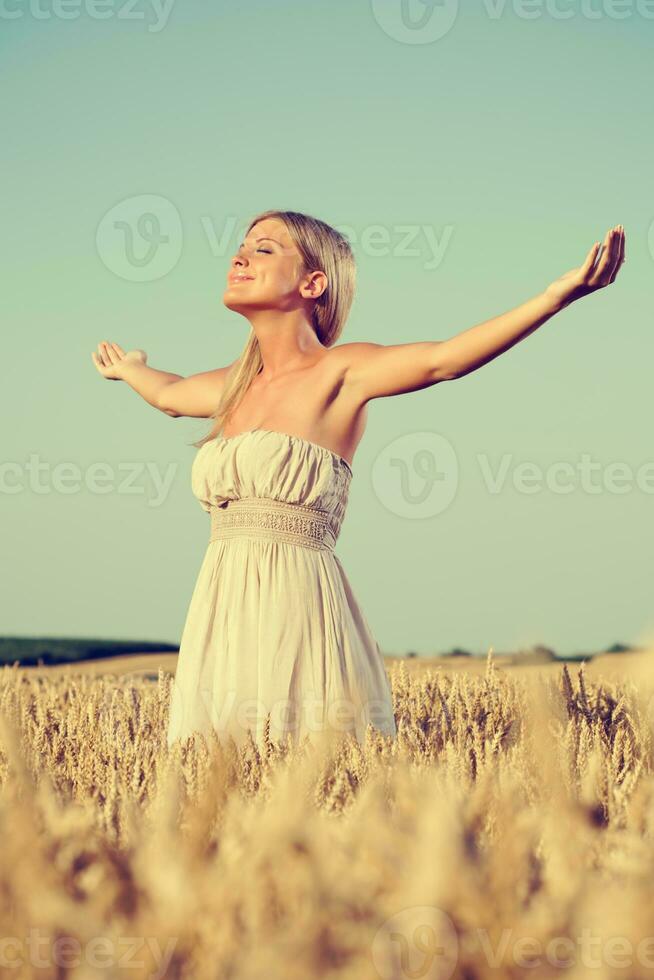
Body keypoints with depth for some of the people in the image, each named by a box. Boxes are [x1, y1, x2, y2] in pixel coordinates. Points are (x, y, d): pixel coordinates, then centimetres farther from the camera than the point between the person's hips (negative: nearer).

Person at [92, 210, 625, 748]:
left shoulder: (339, 374, -3)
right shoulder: (235, 385, 16)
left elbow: (441, 358, -20)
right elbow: (169, 395, 39)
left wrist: (557, 295, -31)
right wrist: (129, 368, 60)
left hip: (298, 612, -6)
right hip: (223, 620, 6)